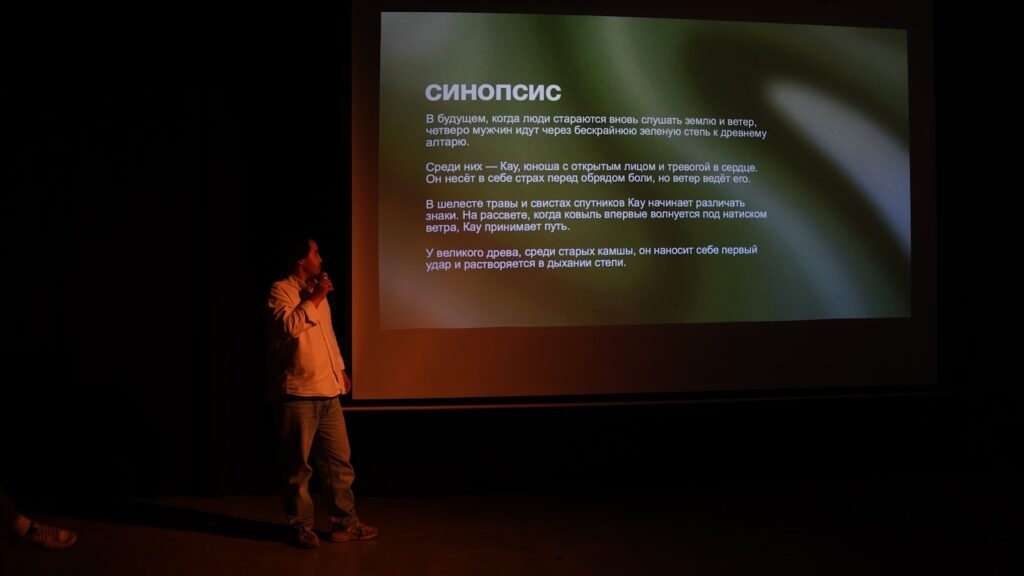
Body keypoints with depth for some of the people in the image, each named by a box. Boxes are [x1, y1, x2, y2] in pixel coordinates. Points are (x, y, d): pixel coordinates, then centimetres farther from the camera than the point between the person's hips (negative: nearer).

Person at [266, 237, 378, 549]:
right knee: (298, 466, 2)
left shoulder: (316, 291, 19)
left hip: (328, 391, 7)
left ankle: (344, 522, 17)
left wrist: (340, 369, 23)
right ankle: (301, 527, 14)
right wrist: (314, 298, -15)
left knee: (339, 461, 9)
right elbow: (290, 326, -24)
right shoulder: (281, 290, -6)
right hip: (299, 394, -7)